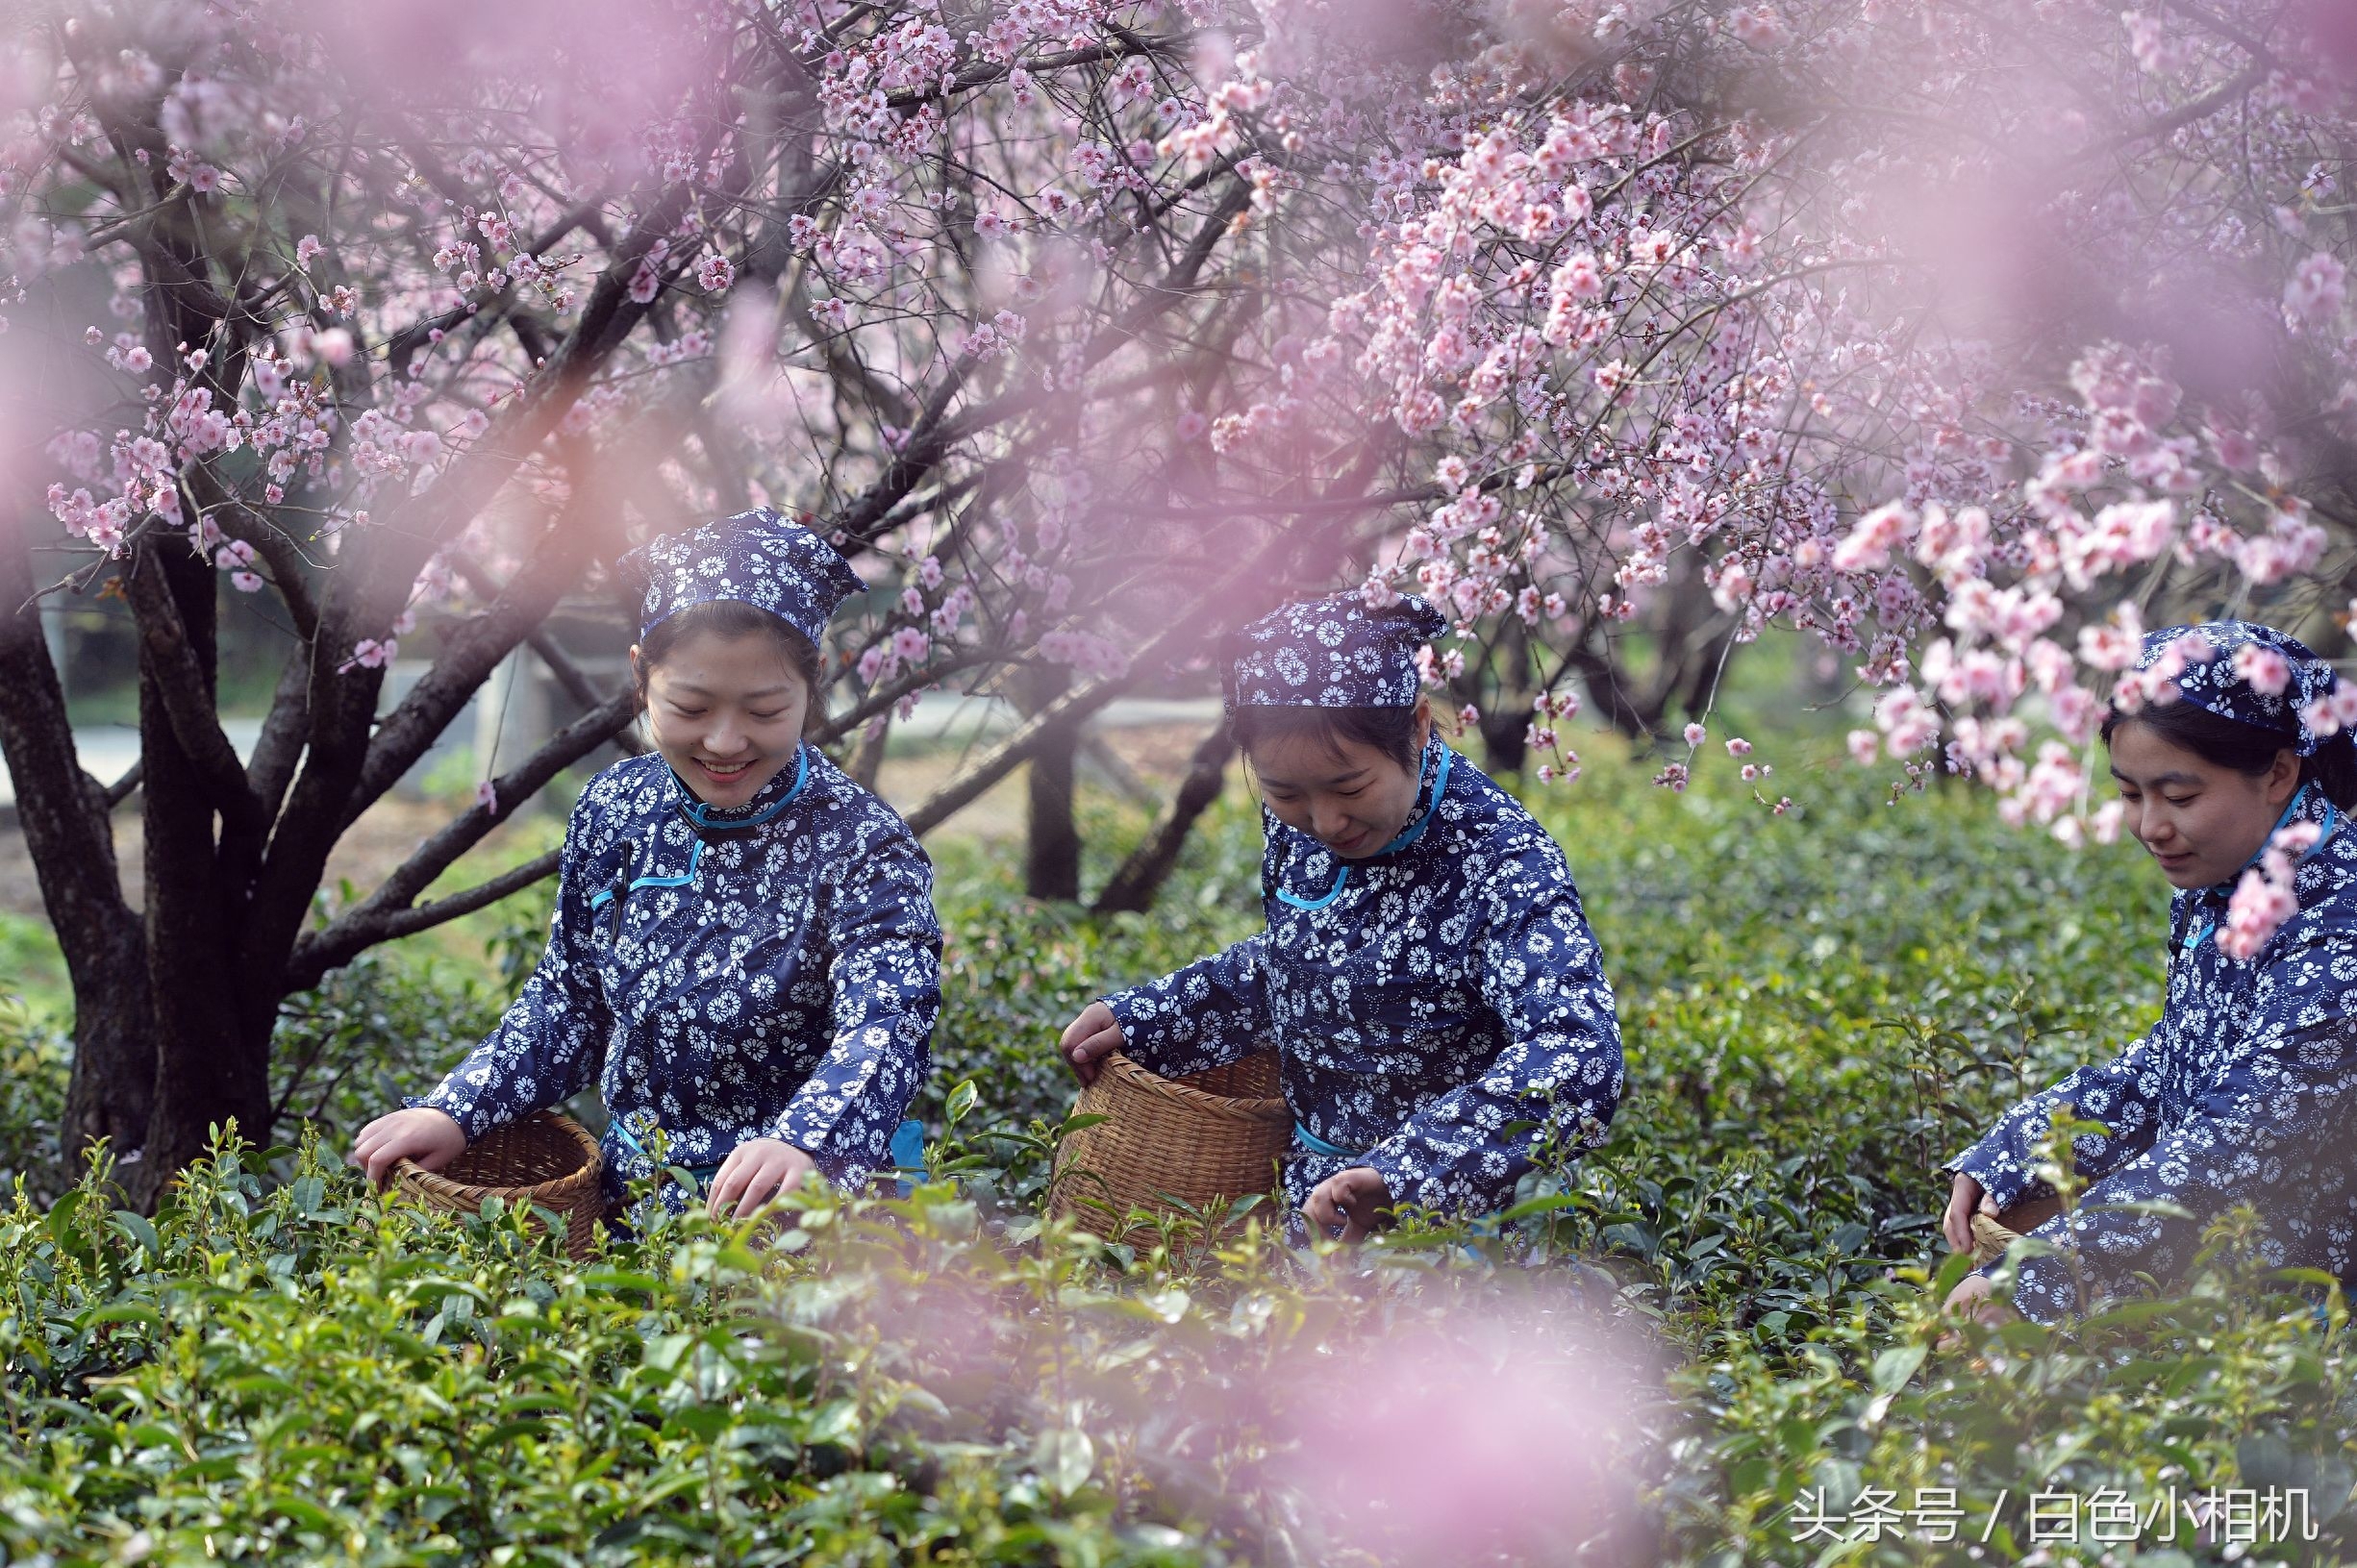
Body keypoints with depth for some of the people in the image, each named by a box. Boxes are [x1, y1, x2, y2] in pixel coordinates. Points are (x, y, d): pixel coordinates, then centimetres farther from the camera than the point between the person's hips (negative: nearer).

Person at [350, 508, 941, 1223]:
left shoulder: (861, 847, -12)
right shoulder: (615, 813, 4)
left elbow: (886, 1022, -27)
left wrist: (806, 1147, -46)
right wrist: (458, 1110, 5)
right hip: (629, 1192, 6)